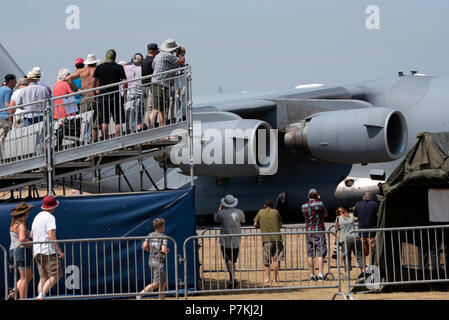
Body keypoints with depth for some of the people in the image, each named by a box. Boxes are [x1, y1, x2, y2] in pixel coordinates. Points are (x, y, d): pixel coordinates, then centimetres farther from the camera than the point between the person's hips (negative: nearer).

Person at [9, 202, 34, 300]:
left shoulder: (13, 224, 14)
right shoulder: (22, 225, -15)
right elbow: (22, 239, -28)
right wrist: (31, 243, -11)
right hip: (23, 251, -9)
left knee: (29, 276, 17)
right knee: (24, 278, -3)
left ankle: (13, 293, 6)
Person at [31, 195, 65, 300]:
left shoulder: (37, 217, 17)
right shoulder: (50, 217, -9)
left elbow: (31, 235, 22)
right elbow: (51, 235, -17)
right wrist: (60, 251, -16)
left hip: (37, 252, 8)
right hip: (48, 251, -8)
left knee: (43, 277, 9)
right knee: (55, 276, -10)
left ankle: (40, 296, 0)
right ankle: (41, 296, -23)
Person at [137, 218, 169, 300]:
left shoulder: (150, 235, 6)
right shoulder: (163, 237, -12)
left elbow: (144, 247, -1)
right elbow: (164, 250, -21)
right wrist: (168, 250, 0)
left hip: (151, 260, 8)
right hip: (159, 261, -8)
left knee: (164, 282, 17)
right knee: (156, 284, -6)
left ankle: (161, 299, 16)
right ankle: (140, 294, -19)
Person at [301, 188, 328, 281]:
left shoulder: (304, 206, 3)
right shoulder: (320, 204, -8)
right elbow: (325, 214, 8)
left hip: (309, 232, 3)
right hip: (319, 231, -3)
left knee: (310, 254, 8)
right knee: (320, 253, -4)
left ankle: (312, 274, 8)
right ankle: (320, 274, -13)